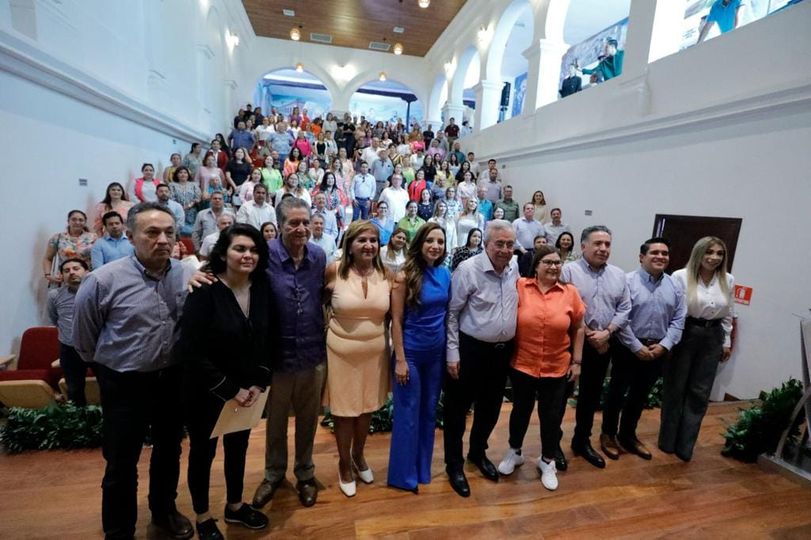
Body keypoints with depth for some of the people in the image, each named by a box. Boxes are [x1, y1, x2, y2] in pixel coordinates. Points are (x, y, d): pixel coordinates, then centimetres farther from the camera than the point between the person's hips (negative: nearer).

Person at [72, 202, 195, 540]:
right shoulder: (103, 280, -19)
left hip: (173, 379, 4)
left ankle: (164, 510, 47)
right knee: (121, 465, 13)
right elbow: (83, 341, -4)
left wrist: (173, 362, 9)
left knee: (169, 452, 22)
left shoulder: (185, 275, -8)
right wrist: (111, 365, 8)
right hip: (125, 385, -3)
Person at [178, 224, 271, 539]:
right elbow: (191, 352, -23)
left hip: (246, 389, 5)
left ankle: (235, 506, 45)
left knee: (239, 447, 21)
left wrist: (258, 383, -8)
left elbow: (267, 341, 1)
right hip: (205, 390, -4)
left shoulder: (261, 289, -7)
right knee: (203, 451, 16)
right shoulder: (205, 291, -22)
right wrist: (230, 390, -19)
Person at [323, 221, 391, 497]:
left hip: (375, 351, 3)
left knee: (367, 407, 19)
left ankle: (358, 456, 46)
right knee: (344, 410, 11)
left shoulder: (386, 274, -5)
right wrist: (326, 322, -1)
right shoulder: (335, 271, -12)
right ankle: (344, 463, 38)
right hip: (342, 351, -2)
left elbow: (392, 314, 4)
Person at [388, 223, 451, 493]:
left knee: (429, 411, 17)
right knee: (408, 414, 8)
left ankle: (423, 468, 36)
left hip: (437, 352, 5)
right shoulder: (405, 276, -15)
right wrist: (400, 359, -14)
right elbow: (396, 320, -13)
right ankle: (403, 475, 26)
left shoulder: (445, 274, 0)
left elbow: (448, 313, 7)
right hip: (411, 353, -5)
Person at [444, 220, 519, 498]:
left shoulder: (514, 270, 2)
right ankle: (454, 464, 30)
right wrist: (453, 353, -14)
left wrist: (512, 345, 12)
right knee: (458, 409, 9)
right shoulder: (468, 269, -16)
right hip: (471, 350, -6)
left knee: (490, 408, 21)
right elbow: (451, 314, -13)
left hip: (502, 351, 6)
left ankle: (478, 453, 45)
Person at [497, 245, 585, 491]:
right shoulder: (520, 287, -9)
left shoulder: (570, 292, -4)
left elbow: (578, 328, 5)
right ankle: (514, 451, 42)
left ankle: (547, 461, 37)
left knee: (552, 416, 13)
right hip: (522, 365, -1)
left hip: (556, 369, 1)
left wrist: (576, 361, 4)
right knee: (521, 410, 17)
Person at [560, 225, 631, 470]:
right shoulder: (569, 271, -10)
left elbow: (624, 309, 4)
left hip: (603, 345, 5)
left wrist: (606, 333, -10)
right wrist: (588, 335, -14)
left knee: (591, 395, 16)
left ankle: (582, 441, 34)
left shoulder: (619, 275, 8)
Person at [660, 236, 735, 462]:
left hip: (712, 337, 5)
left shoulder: (728, 280, 4)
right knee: (675, 389, 8)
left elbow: (727, 314, 13)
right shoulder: (681, 276, -12)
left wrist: (727, 341, 14)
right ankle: (668, 441, 25)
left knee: (699, 393, 8)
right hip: (684, 334, -4)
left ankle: (684, 445, 21)